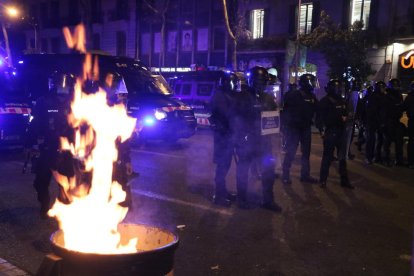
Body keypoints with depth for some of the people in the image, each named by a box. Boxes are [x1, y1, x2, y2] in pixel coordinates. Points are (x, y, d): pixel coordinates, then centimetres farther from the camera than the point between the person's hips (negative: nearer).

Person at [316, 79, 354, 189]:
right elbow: (319, 117, -11)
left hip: (341, 131, 6)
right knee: (327, 156, 0)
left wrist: (345, 117, 3)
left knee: (342, 157, 10)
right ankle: (323, 179, 11)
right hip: (330, 132, -6)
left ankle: (344, 180, 18)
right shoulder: (325, 101, -6)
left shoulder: (342, 101, 14)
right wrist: (322, 130, -21)